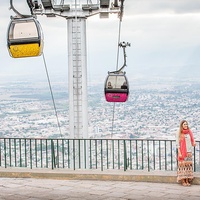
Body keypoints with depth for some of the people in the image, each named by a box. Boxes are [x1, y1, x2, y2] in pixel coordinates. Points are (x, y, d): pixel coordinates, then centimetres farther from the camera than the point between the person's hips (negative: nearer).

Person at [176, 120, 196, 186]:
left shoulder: (189, 132, 8)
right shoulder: (179, 133, -3)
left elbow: (192, 141, 12)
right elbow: (177, 144, -5)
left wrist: (194, 143, -12)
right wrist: (179, 153, -12)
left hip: (189, 152, 4)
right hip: (182, 152, -4)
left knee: (188, 165, 3)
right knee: (182, 165, -4)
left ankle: (187, 181, 8)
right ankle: (183, 181, 1)